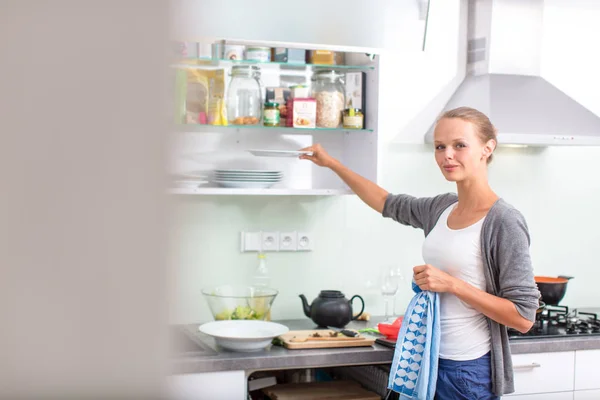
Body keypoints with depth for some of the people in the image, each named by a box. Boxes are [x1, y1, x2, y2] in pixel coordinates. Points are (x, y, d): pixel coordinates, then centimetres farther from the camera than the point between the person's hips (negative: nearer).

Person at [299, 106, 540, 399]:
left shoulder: (504, 221, -16)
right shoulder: (442, 207, 4)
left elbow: (524, 317, -17)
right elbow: (387, 203, 22)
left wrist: (451, 284, -21)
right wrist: (331, 163, 23)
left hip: (469, 373, -6)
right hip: (429, 360, 6)